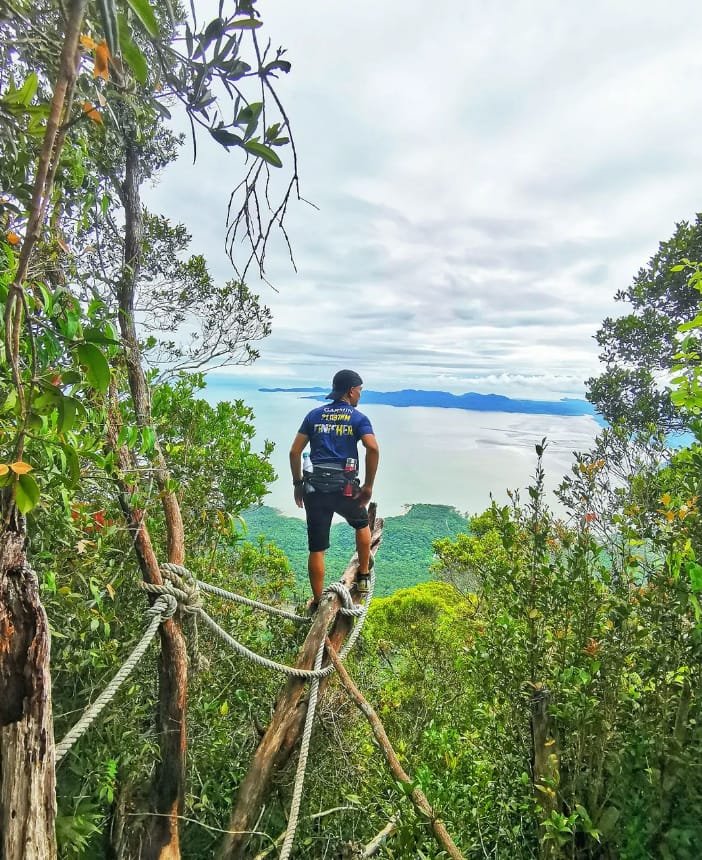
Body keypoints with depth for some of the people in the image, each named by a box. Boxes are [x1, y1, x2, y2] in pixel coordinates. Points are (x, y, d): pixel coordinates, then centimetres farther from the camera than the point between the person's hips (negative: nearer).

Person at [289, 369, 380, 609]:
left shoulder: (314, 415, 11)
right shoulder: (358, 418, 2)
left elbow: (295, 451, 6)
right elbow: (373, 448, -16)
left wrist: (298, 484, 14)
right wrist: (368, 486, -8)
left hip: (315, 487, 2)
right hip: (346, 487, -2)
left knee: (316, 549, 9)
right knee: (362, 525, 29)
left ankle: (317, 601, 19)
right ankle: (363, 578, 34)